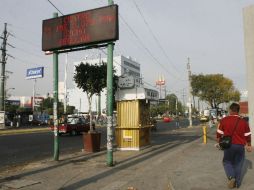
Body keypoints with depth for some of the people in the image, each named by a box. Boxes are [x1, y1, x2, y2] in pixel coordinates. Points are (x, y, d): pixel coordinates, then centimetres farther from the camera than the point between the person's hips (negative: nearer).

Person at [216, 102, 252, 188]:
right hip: (240, 146, 2)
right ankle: (237, 183, 20)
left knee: (227, 162, 16)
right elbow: (248, 135, 5)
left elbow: (219, 133, -1)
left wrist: (219, 142, 15)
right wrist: (249, 146, 19)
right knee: (238, 164, 14)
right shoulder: (243, 122, -2)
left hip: (228, 145, -1)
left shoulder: (224, 120, -6)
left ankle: (231, 177, -5)